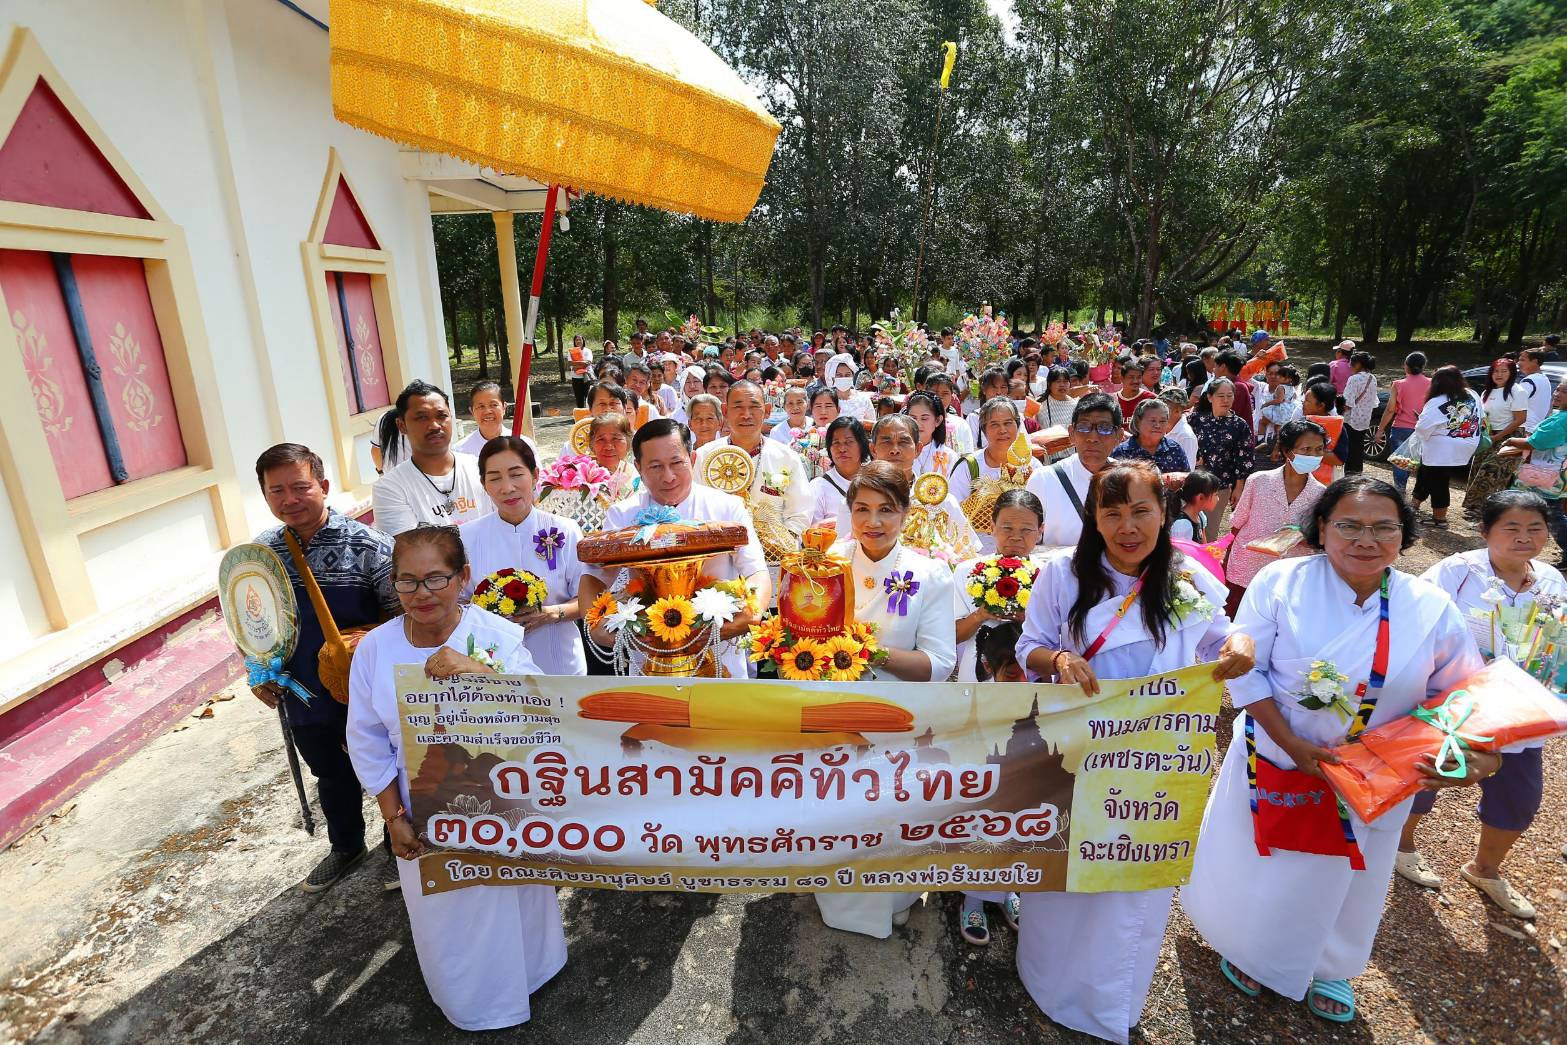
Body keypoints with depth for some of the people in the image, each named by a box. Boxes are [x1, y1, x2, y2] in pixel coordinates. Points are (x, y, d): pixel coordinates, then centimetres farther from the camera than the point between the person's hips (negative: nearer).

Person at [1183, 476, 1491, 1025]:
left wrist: (1473, 754, -19)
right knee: (1256, 872, 17)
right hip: (1274, 764, -2)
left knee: (1343, 881, 23)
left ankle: (1328, 967, 54)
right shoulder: (1281, 582, -18)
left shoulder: (1432, 608, -10)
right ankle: (1248, 948, 49)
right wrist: (1292, 744, -21)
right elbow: (1245, 669, -16)